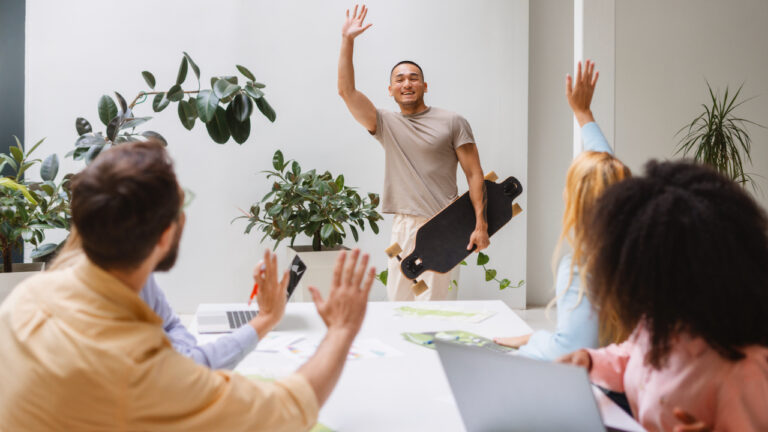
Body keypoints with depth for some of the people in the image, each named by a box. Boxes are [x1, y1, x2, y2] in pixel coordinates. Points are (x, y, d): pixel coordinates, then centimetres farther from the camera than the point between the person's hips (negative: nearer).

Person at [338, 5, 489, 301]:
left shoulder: (452, 123, 3)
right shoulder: (385, 125, 12)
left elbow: (475, 175, -1)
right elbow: (346, 91, 3)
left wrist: (480, 224, -8)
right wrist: (347, 41, -1)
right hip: (403, 228, 4)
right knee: (398, 302, 6)